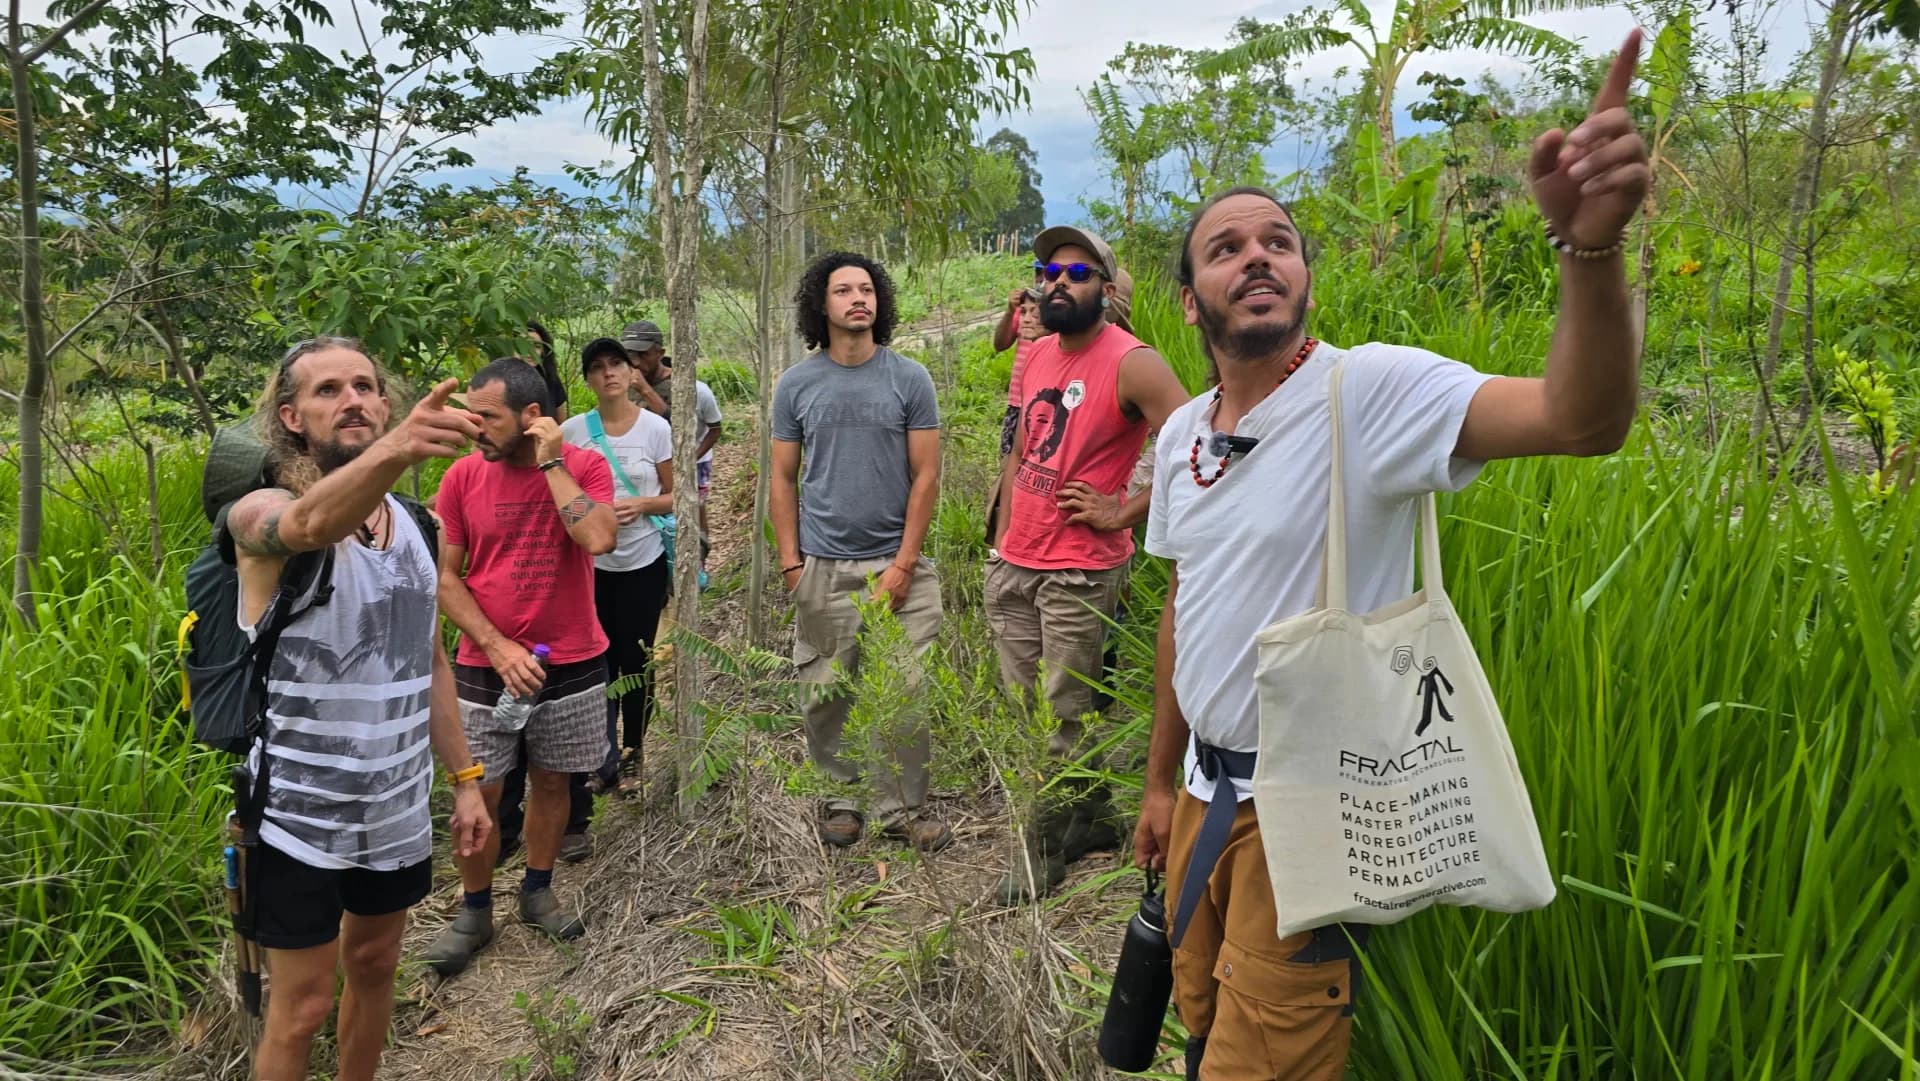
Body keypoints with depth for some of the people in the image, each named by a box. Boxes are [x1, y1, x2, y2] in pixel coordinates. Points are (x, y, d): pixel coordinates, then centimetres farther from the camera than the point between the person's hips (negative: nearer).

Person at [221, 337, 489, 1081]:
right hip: (299, 817, -5)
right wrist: (396, 448, -62)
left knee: (373, 967, 21)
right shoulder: (262, 512, -16)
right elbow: (313, 524, -42)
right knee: (302, 1007, 7)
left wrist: (464, 777, 9)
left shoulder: (413, 526, 3)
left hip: (397, 809, 5)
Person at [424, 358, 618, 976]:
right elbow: (446, 578, -2)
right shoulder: (463, 477, -4)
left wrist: (551, 463, -21)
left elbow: (599, 539, -26)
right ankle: (474, 912, 23)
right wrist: (497, 646, -12)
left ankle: (537, 892, 33)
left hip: (571, 664, 0)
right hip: (486, 666, 0)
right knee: (478, 796, 4)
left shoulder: (584, 466, -7)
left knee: (551, 782, 14)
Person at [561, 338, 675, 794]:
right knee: (598, 660, 4)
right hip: (589, 562, 1)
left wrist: (641, 505, -17)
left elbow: (675, 496, 1)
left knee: (635, 659, 8)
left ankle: (634, 750, 28)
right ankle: (604, 760, 17)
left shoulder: (655, 427, -3)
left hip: (642, 563, -1)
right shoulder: (573, 431, -1)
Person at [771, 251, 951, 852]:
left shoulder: (909, 380, 1)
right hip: (823, 569, 1)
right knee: (827, 696, 8)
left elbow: (926, 475, -1)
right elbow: (783, 479, 8)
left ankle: (905, 808, 14)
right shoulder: (796, 386, 5)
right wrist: (791, 564, -1)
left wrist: (904, 563, -8)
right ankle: (839, 799, 25)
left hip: (897, 562, -1)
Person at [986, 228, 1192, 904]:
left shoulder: (1131, 362, -14)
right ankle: (1091, 819, 32)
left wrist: (1121, 515, -16)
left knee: (1062, 719, 3)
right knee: (1023, 709, 16)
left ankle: (1044, 847, 19)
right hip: (1012, 564, 8)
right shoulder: (1038, 354, 10)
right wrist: (1004, 535, 12)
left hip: (1078, 573, -8)